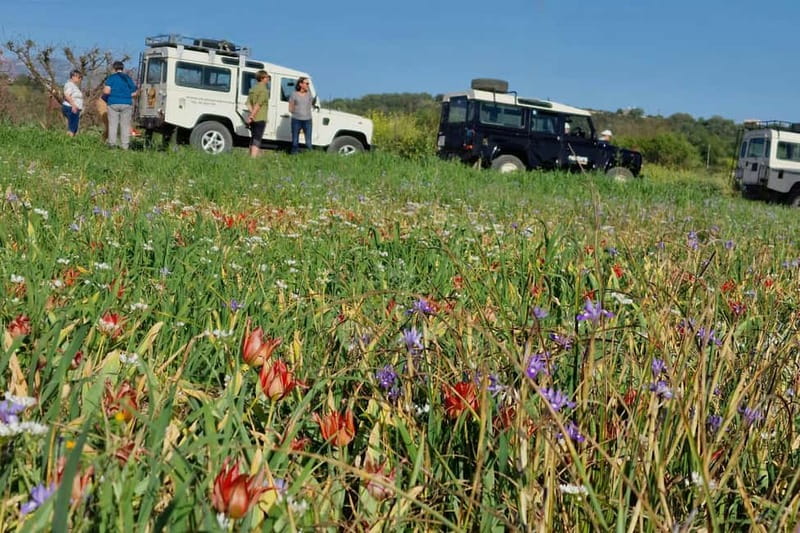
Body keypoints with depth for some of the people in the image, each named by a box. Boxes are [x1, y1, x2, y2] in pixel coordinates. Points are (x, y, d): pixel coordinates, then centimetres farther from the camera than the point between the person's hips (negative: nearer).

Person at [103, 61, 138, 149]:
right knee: (125, 125, 3)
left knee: (112, 124, 3)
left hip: (113, 103, -2)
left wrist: (103, 89, 11)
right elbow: (135, 92, 9)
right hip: (126, 104, 2)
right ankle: (125, 145, 1)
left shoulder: (111, 78, 0)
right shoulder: (128, 78, 10)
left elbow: (106, 91, -11)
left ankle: (112, 143, 0)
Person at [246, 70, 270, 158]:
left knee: (253, 138, 17)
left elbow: (248, 103, 4)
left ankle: (250, 156, 23)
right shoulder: (264, 90, -12)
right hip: (260, 118, -8)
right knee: (257, 140, -9)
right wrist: (252, 116, -17)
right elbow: (258, 105, -19)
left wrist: (252, 114, -5)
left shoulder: (253, 88, 13)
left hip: (253, 119, 8)